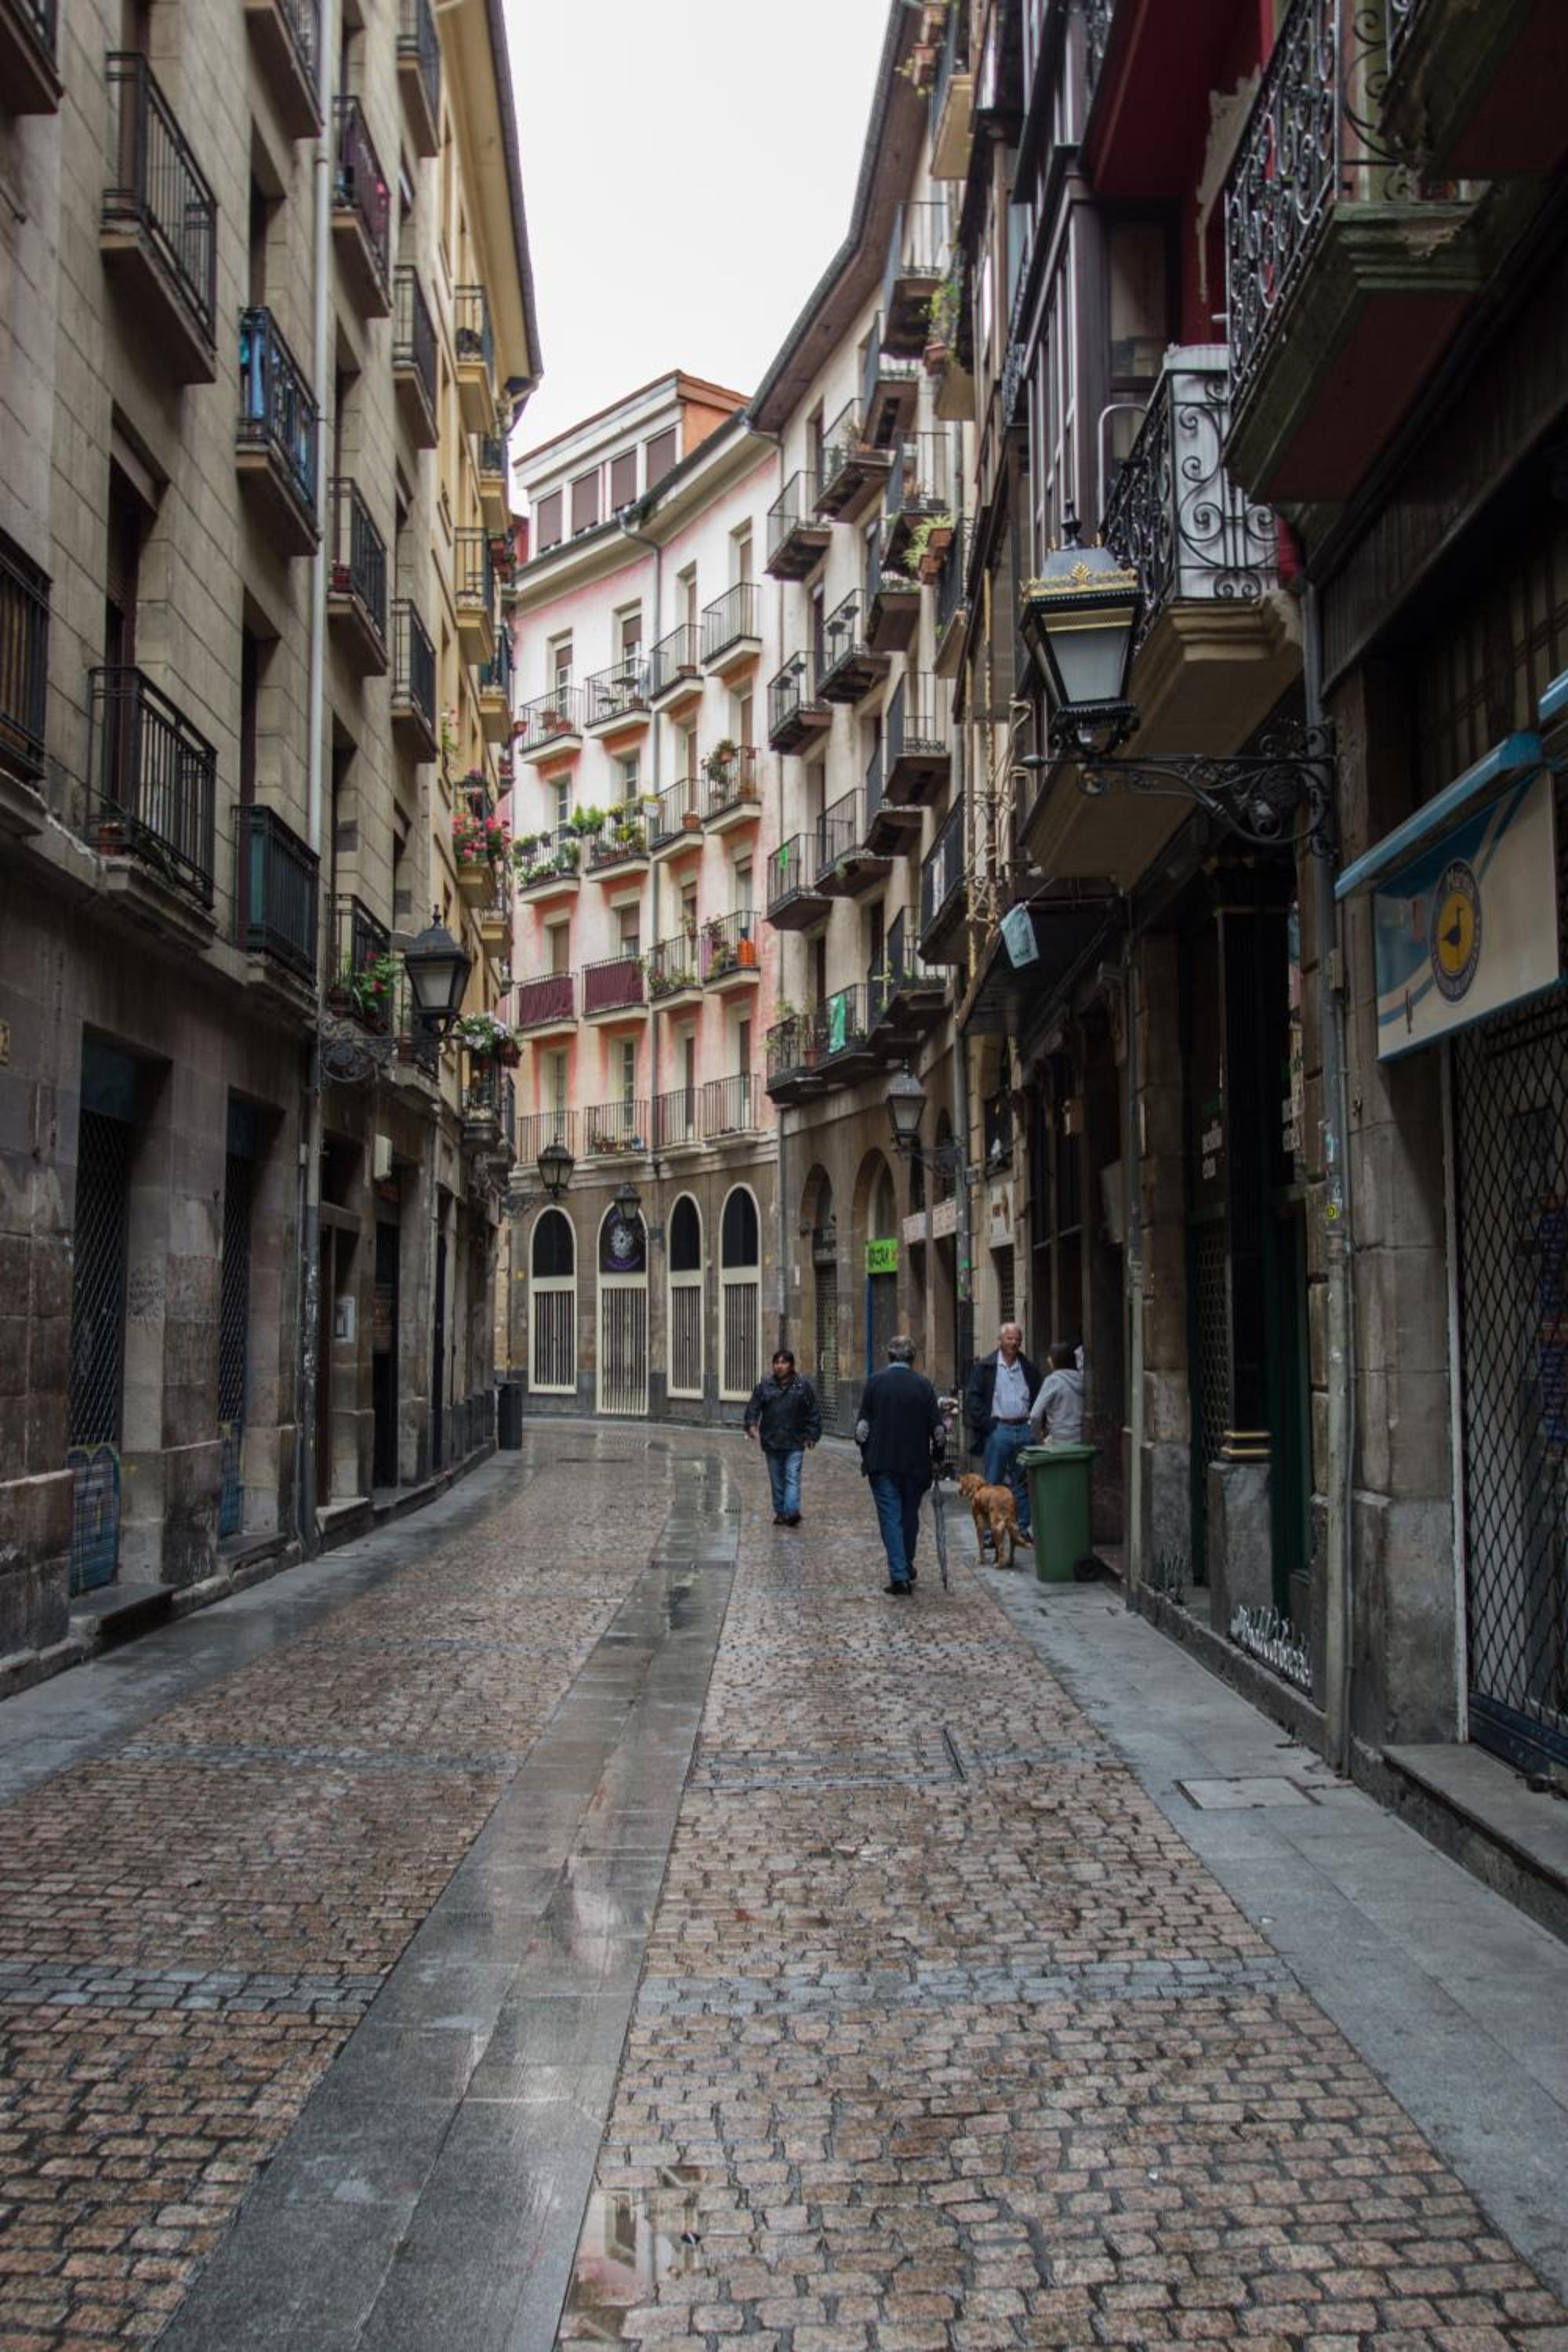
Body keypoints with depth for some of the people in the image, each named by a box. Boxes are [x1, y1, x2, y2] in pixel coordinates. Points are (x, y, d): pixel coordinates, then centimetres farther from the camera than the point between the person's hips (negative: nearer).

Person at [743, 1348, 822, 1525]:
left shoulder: (803, 1387, 2)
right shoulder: (764, 1387, 6)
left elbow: (814, 1413, 5)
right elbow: (753, 1408, 4)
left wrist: (811, 1435, -1)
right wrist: (751, 1425, -14)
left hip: (795, 1444, -3)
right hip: (771, 1442, 3)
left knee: (792, 1478, -12)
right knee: (777, 1480, 9)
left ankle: (791, 1511, -21)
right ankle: (780, 1512, 17)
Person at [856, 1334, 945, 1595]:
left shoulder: (875, 1382, -4)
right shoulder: (923, 1384, -2)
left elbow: (863, 1424, -1)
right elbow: (938, 1427, -2)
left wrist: (865, 1454, 12)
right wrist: (937, 1456, 12)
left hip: (882, 1463, -2)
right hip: (916, 1463, 2)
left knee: (890, 1517, -1)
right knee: (910, 1516, 16)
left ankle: (899, 1576, -11)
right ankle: (907, 1571, 27)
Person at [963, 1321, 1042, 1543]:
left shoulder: (1028, 1368, 11)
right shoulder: (985, 1367, 0)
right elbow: (972, 1396, -4)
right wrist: (986, 1424, -11)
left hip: (1024, 1429, 3)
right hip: (998, 1429, -3)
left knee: (1023, 1483, 6)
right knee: (994, 1484, 1)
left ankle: (1022, 1529, 14)